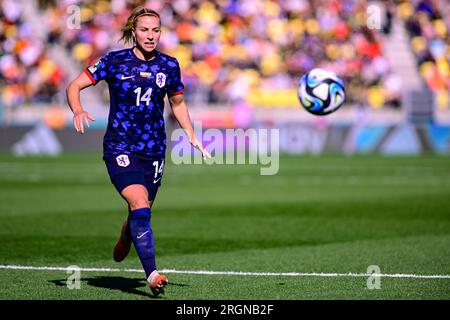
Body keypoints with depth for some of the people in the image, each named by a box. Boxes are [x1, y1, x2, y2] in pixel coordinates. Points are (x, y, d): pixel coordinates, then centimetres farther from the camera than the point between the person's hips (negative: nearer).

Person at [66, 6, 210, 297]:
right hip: (120, 148, -4)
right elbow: (74, 86, -4)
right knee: (140, 207, -21)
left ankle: (125, 239, 47)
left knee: (141, 214, 10)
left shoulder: (169, 65, 5)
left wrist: (192, 136, 9)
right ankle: (152, 275, -22)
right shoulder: (115, 61, -5)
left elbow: (178, 103, 19)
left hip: (154, 150, 4)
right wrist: (78, 110, -24)